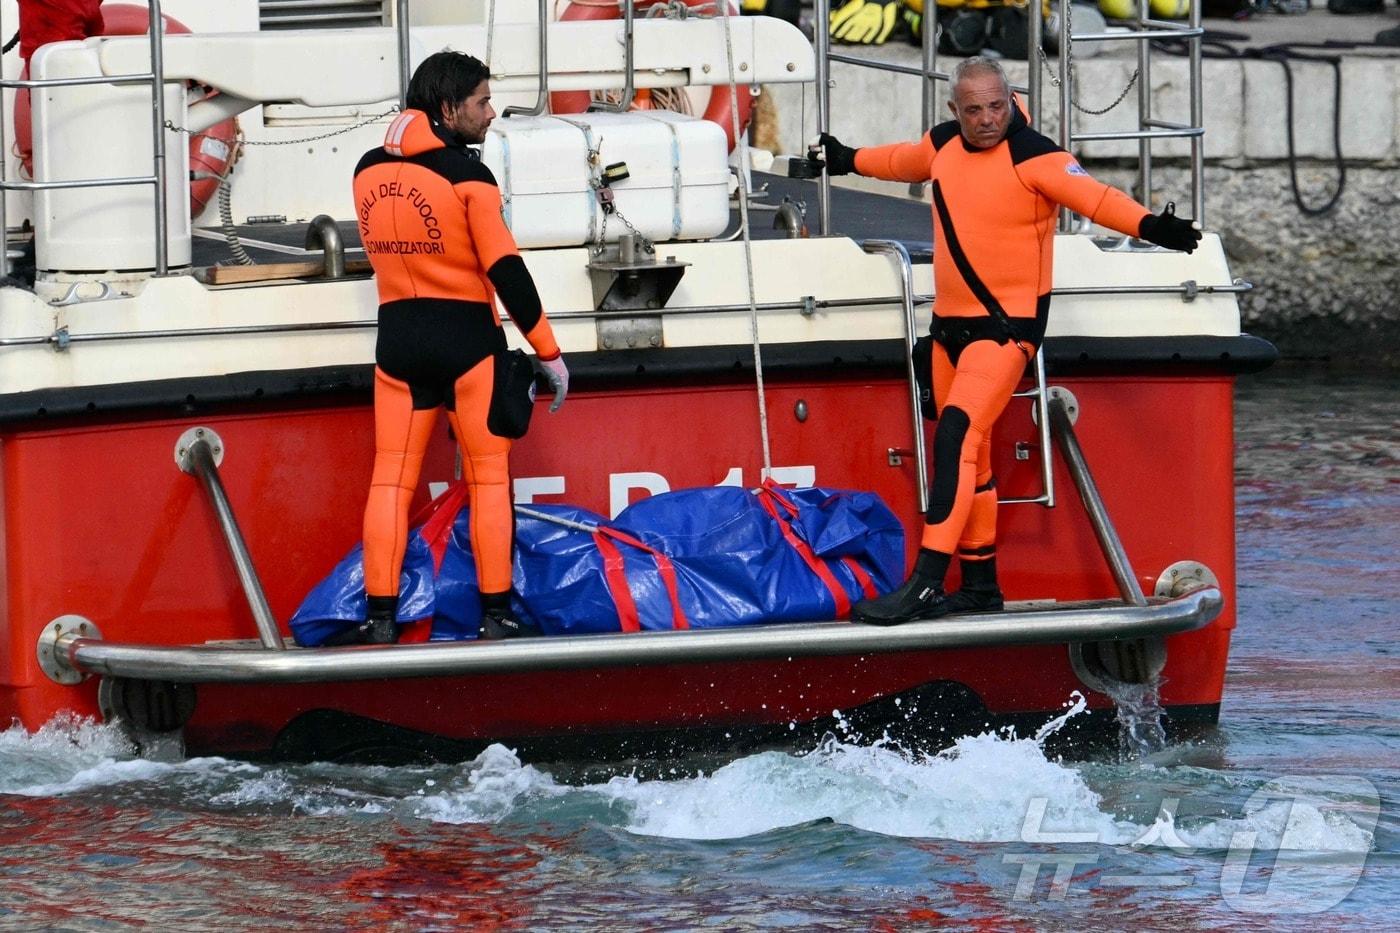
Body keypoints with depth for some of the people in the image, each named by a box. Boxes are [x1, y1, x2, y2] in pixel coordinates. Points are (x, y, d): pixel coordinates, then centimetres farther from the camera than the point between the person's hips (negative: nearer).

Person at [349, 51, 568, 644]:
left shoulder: (368, 172, 4)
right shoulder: (466, 175, -13)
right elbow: (506, 271, -14)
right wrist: (547, 352, -9)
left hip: (397, 338, 4)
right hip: (466, 338, -4)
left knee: (390, 479, 6)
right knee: (488, 478, 5)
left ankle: (381, 618, 2)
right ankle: (496, 615, 5)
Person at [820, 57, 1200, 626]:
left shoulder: (1032, 157, -13)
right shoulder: (944, 145, 9)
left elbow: (1092, 196, -26)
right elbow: (905, 162, 32)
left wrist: (1147, 225, -44)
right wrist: (849, 161, 50)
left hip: (1008, 325, -8)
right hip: (951, 324, 8)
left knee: (957, 437, -22)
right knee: (969, 458, 13)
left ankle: (925, 584, -27)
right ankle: (980, 585, 23)